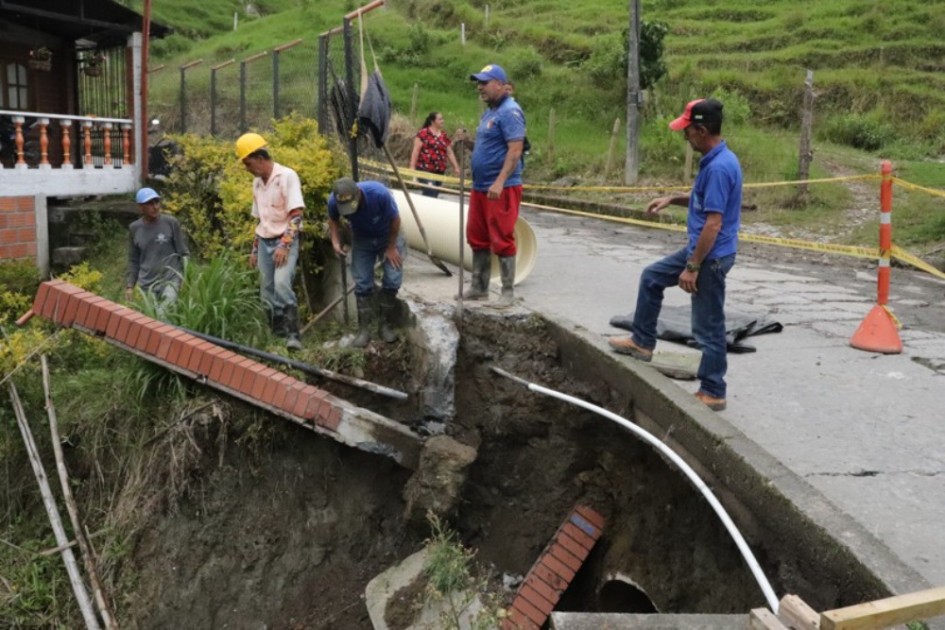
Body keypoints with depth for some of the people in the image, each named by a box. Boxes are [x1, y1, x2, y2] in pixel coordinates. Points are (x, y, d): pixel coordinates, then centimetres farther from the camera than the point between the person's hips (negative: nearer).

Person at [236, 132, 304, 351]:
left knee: (281, 284, -24)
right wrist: (255, 250, 17)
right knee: (267, 293, 5)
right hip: (265, 243, 8)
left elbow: (296, 215, -16)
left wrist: (284, 245, -22)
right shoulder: (257, 183, 13)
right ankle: (277, 336, 11)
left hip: (285, 242, -7)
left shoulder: (287, 176, -10)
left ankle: (292, 335, -23)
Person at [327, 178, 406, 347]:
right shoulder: (334, 201, -27)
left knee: (393, 279, -11)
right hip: (362, 239, 2)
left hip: (389, 235, -2)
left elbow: (395, 219, -20)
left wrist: (391, 247, -12)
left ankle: (386, 325, 6)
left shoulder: (379, 193, -37)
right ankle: (364, 330, 6)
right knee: (362, 284, -4)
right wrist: (336, 241, -18)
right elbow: (333, 220, -2)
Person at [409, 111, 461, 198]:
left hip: (439, 171, 6)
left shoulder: (444, 136, 14)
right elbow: (416, 150, -6)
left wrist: (456, 167, 13)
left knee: (435, 194, 7)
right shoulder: (423, 133, -4)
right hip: (425, 169, -6)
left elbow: (450, 153, 18)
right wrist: (412, 167, -11)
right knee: (430, 194, -17)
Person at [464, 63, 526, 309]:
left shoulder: (510, 111, -13)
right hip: (480, 187, 10)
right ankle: (478, 288, 23)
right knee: (478, 239, 14)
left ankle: (508, 292, 4)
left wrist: (500, 182, -27)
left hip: (501, 189, -10)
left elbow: (515, 150, -20)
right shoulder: (489, 112, 17)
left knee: (501, 241, -4)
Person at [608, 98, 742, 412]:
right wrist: (673, 199, 9)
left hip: (711, 256, -10)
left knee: (708, 327, 1)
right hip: (699, 248, 10)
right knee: (652, 277, 23)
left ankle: (713, 393, 13)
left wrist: (692, 267, -21)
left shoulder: (719, 167, -25)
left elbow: (714, 224, -26)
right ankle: (642, 342, 34)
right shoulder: (715, 160, 6)